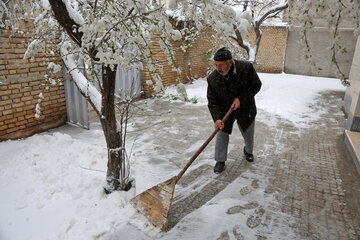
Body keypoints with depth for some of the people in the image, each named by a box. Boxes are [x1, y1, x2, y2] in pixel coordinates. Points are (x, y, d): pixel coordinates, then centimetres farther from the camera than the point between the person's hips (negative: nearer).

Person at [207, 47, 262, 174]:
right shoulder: (212, 78, -21)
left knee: (248, 134, 17)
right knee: (221, 135, 2)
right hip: (224, 110, 0)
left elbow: (256, 85, -12)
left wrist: (241, 99, -24)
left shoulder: (246, 67, -24)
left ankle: (248, 151, 50)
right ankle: (220, 161, 22)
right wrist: (217, 118, -31)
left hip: (245, 109, 0)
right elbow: (212, 102, -16)